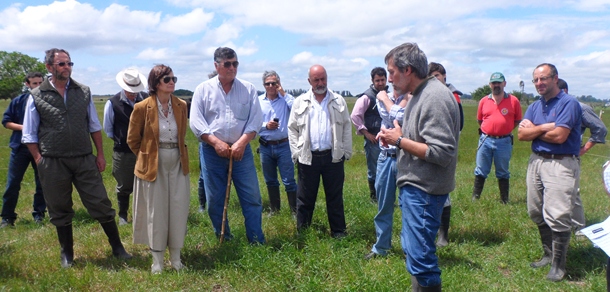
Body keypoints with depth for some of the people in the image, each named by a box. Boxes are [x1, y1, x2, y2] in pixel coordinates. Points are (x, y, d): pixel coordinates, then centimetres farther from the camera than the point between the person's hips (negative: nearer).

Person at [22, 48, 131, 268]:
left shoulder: (83, 92, 6)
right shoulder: (37, 96, 0)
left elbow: (94, 126, 10)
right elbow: (30, 135, 4)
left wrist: (100, 155, 6)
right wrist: (39, 159, -6)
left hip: (85, 160, 1)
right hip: (53, 163, -1)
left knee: (101, 204, 2)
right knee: (60, 211, 11)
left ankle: (117, 247, 15)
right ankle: (66, 253, 28)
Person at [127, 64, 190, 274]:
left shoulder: (181, 105, 1)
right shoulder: (142, 108, -10)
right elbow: (133, 139, 2)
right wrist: (147, 156, 9)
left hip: (178, 164, 3)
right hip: (153, 166, -3)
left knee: (178, 209, 6)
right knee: (156, 211, 5)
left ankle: (176, 258, 22)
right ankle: (157, 260, 19)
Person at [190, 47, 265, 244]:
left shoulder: (248, 89, 5)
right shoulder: (203, 89, 3)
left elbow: (256, 119, -2)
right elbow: (196, 122, -3)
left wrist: (242, 142, -15)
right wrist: (216, 142, -14)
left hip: (241, 150, 0)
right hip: (212, 152, 0)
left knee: (252, 199, 0)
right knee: (215, 201, 8)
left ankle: (257, 242, 11)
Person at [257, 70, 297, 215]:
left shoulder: (285, 98, -2)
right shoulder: (258, 101, 3)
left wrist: (283, 93, -16)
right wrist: (266, 125, -13)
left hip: (283, 146, -3)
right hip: (265, 147, 3)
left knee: (289, 181, -1)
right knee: (270, 181, 15)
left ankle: (295, 211, 10)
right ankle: (274, 209, 30)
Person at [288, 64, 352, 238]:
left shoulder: (339, 101, 6)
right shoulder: (300, 102, 5)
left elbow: (347, 128, 7)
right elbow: (292, 129, 6)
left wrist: (346, 153, 2)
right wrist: (296, 154, -1)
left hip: (333, 157, 0)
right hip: (308, 158, 0)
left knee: (335, 197, 9)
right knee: (305, 198, 8)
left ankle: (339, 233, 20)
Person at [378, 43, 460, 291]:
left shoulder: (435, 98, -19)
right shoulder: (419, 95, 12)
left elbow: (442, 152, -25)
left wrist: (400, 140, -17)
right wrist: (395, 137, 4)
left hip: (424, 190, -10)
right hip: (413, 186, 10)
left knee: (420, 256, -3)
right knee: (413, 249, 21)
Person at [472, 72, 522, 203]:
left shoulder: (513, 100, -2)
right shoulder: (484, 101, 4)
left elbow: (518, 120, 7)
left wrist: (505, 129, 3)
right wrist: (490, 129, 10)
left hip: (504, 142, -1)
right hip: (485, 140, 2)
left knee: (503, 173, 10)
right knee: (480, 172, 7)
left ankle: (505, 201, 19)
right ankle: (475, 198, 14)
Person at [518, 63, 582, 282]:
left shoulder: (568, 103, -8)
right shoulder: (535, 106, 13)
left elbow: (559, 136, -18)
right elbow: (522, 134, 1)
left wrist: (533, 130, -3)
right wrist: (544, 127, -13)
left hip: (561, 164, -7)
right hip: (536, 161, 7)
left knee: (557, 216, -8)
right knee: (537, 213, 12)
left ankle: (558, 264, 5)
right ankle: (548, 254, 27)